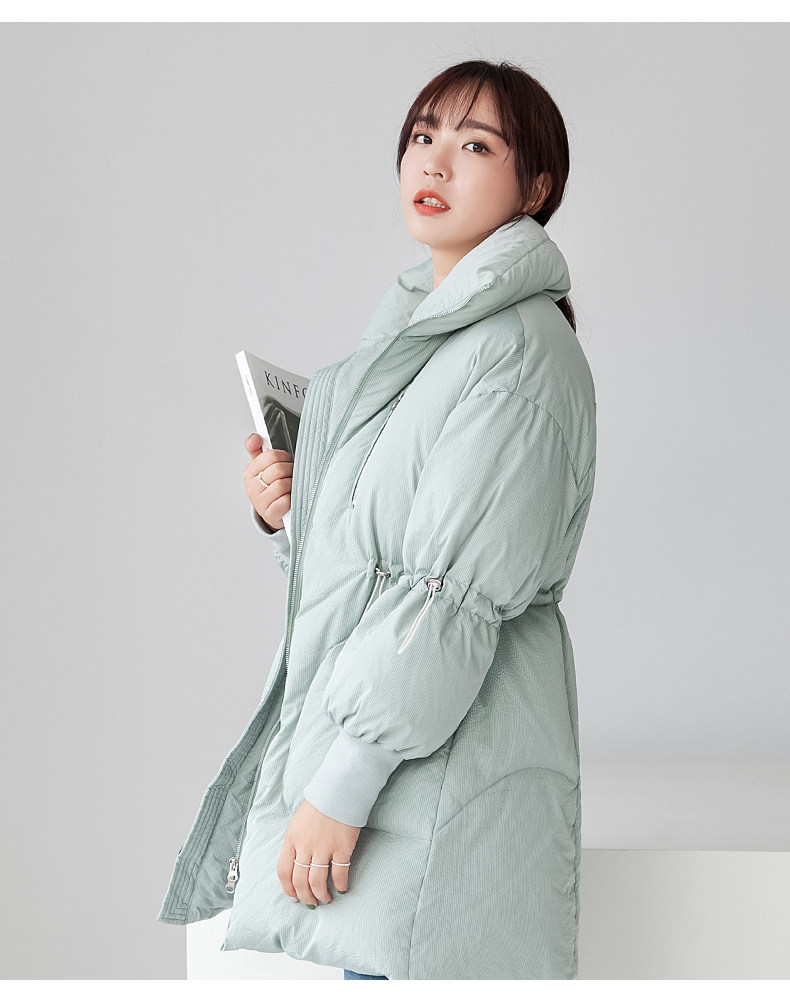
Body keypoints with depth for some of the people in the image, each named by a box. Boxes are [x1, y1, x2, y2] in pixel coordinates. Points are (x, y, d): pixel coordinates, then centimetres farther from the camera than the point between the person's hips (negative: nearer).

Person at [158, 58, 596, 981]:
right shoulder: (415, 330, 17)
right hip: (356, 723, 9)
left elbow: (458, 592, -18)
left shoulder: (519, 350, -12)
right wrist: (282, 510, 3)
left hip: (444, 760, -8)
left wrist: (342, 786, -20)